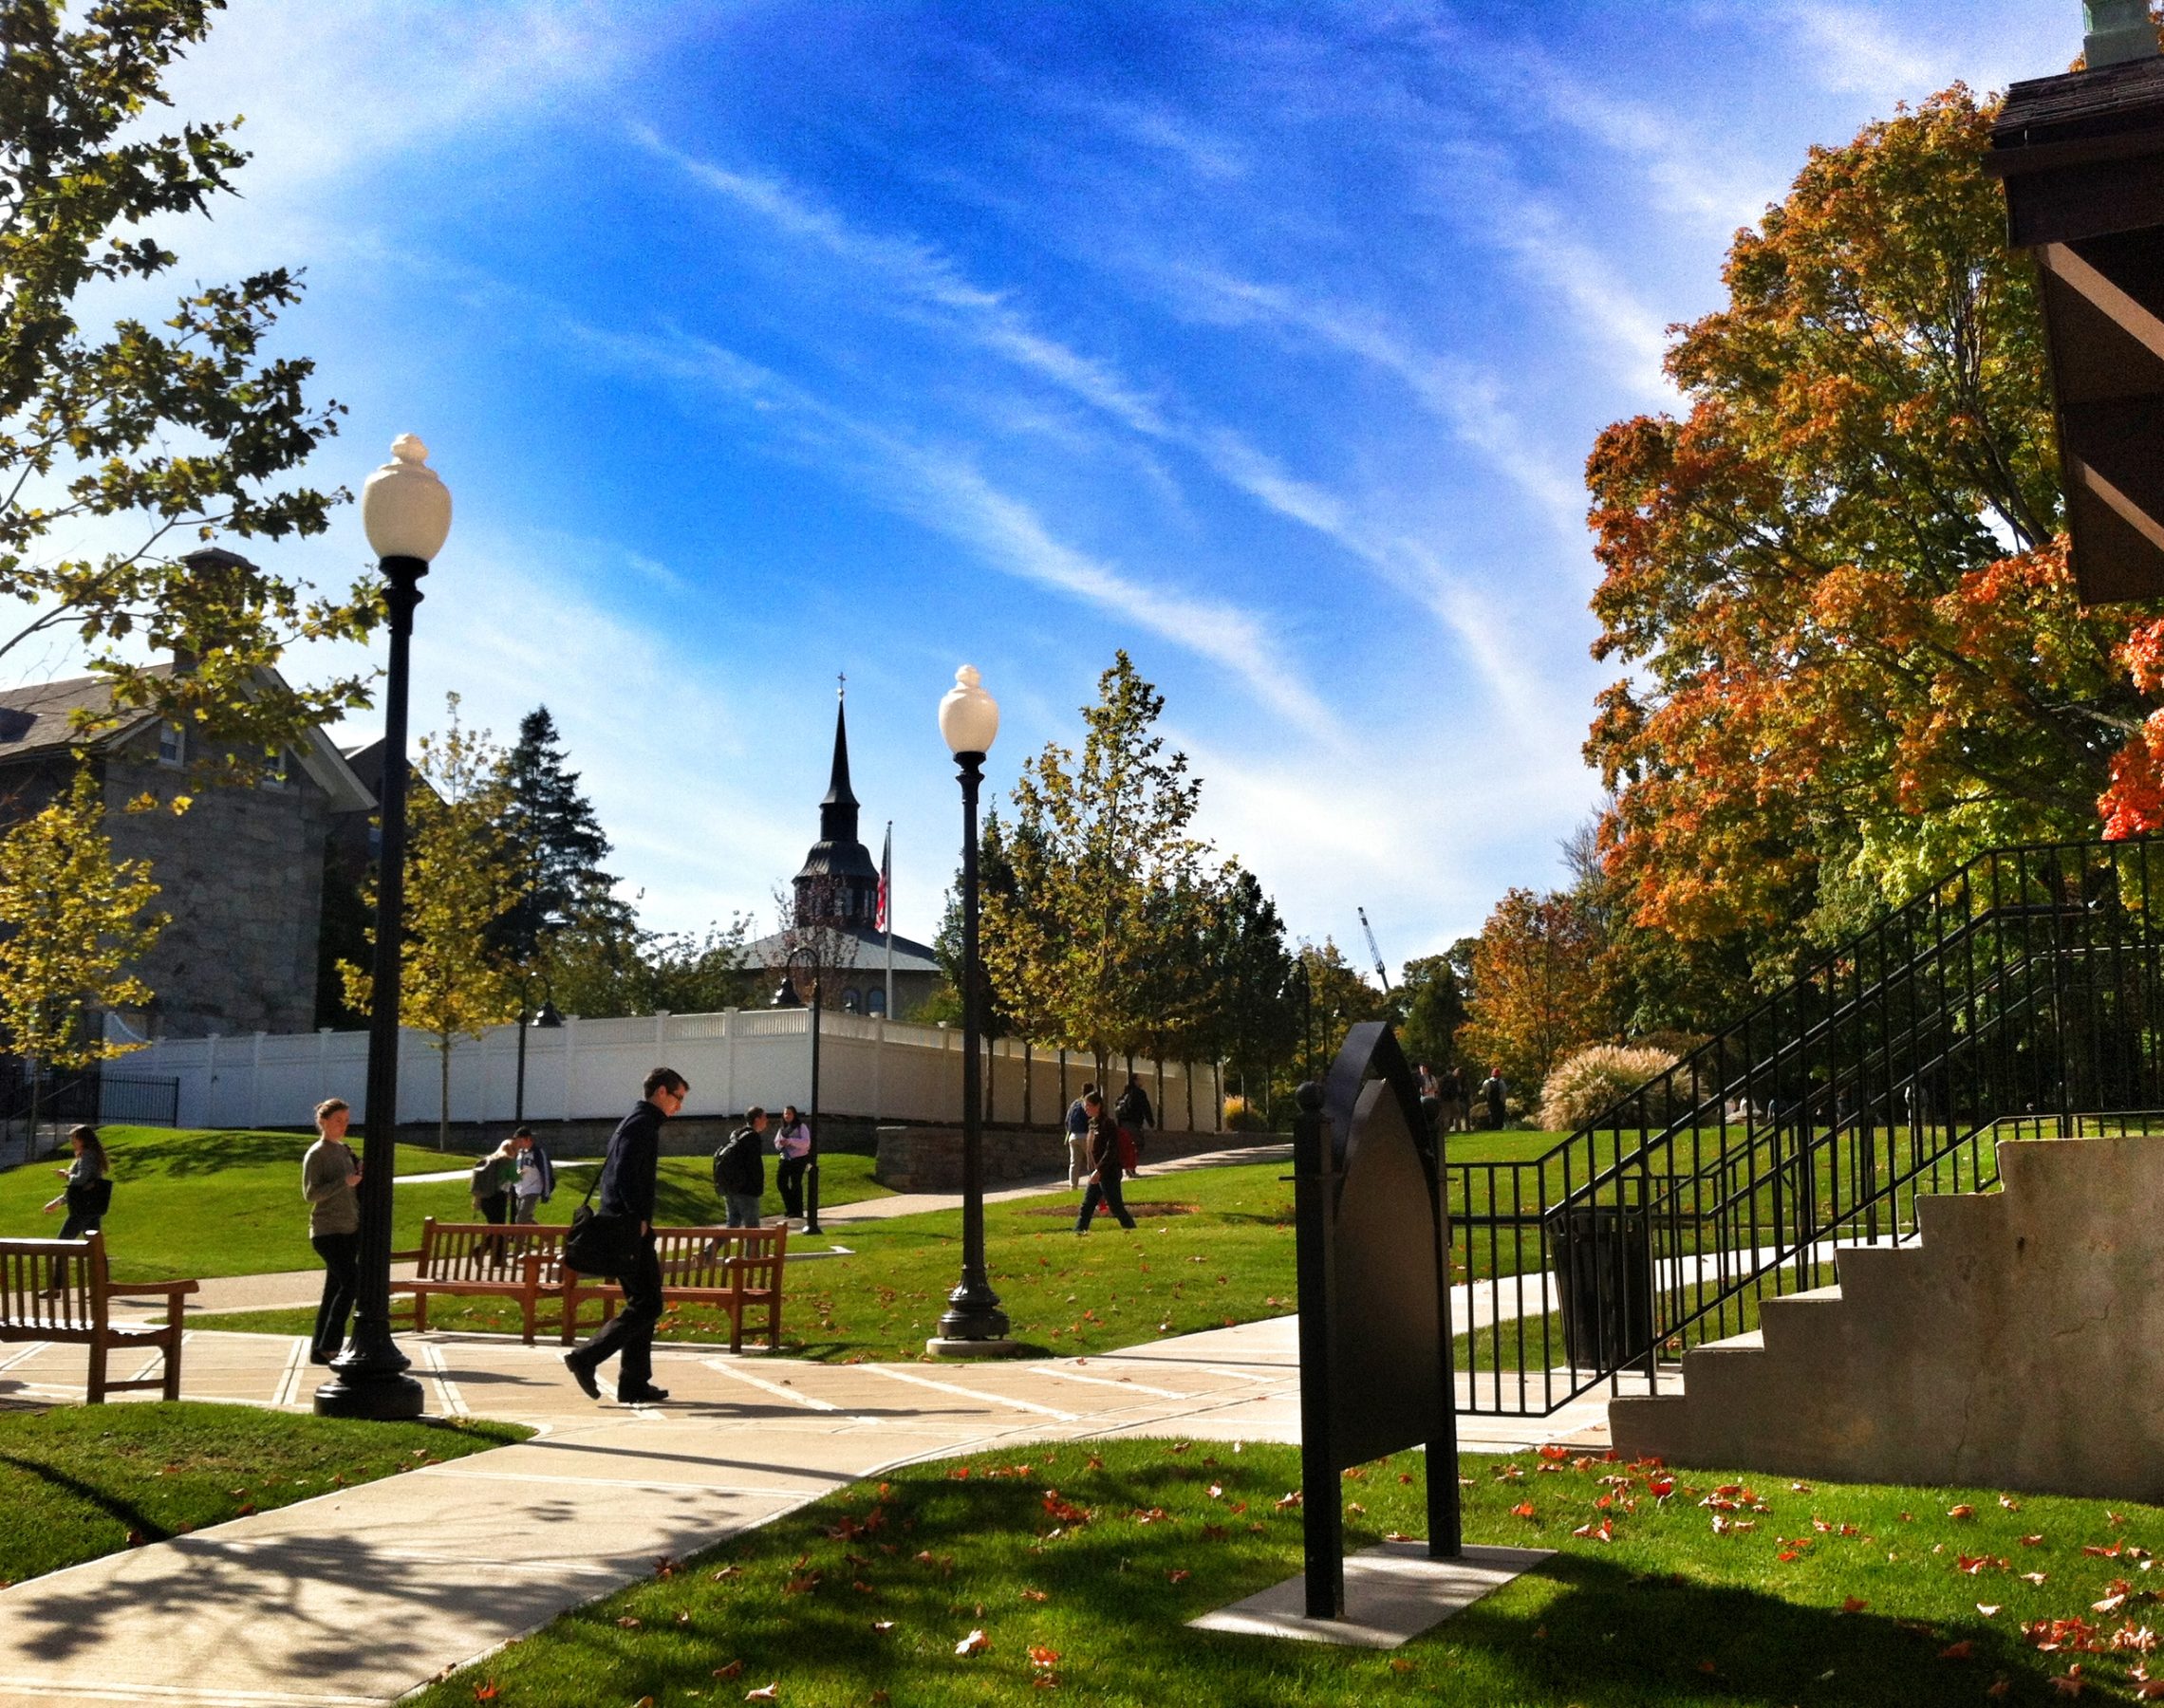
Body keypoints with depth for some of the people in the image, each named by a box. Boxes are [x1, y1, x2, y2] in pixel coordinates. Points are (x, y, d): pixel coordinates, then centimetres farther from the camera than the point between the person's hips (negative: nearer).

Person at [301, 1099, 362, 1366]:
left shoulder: (344, 1150, 16)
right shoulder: (316, 1154, -7)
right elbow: (310, 1193, -15)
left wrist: (361, 1176, 5)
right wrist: (345, 1182, -23)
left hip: (349, 1230, 8)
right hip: (328, 1231, -8)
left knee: (334, 1289, 8)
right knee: (350, 1282, -16)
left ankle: (318, 1350, 13)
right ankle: (328, 1346, -11)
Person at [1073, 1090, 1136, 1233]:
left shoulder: (1108, 1124, -14)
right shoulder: (1092, 1123, 13)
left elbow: (1111, 1151, -21)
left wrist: (1099, 1170, -26)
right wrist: (1092, 1170, 18)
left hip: (1109, 1174, -9)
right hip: (1096, 1174, 9)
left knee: (1116, 1207, -3)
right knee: (1086, 1207, 6)